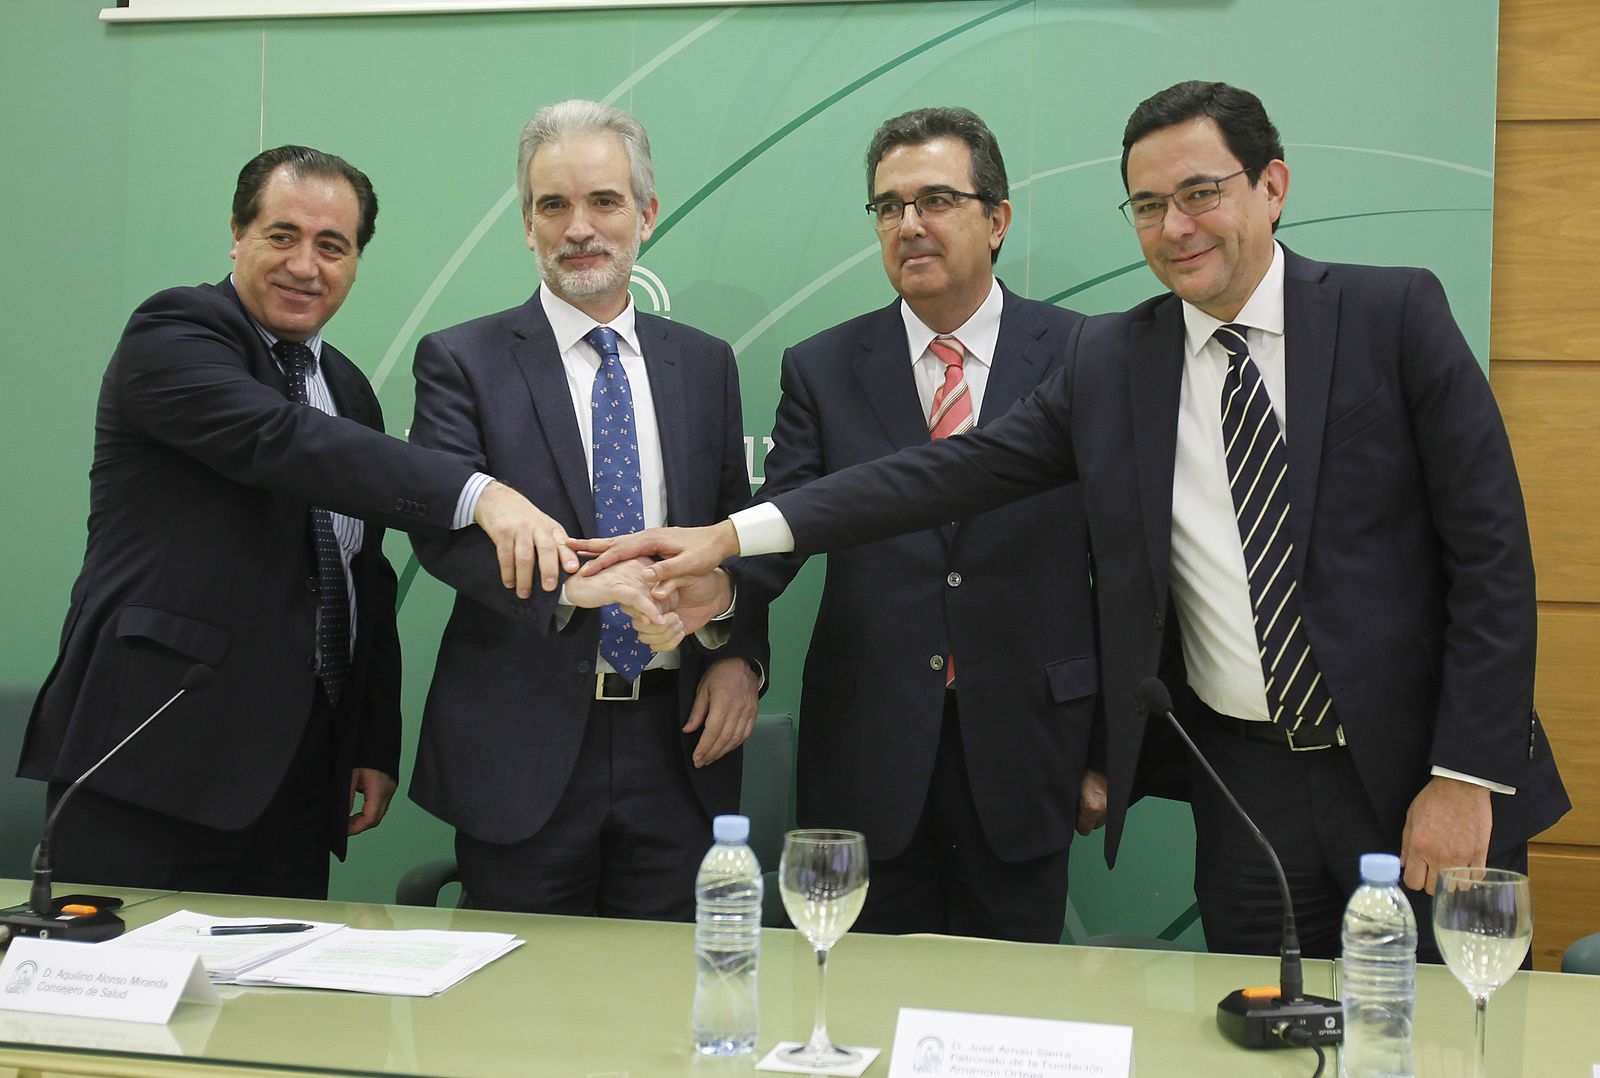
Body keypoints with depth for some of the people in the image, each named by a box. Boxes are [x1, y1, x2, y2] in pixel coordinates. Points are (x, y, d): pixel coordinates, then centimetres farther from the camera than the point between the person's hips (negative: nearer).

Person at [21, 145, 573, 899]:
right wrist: (477, 493, -36)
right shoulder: (173, 335, -5)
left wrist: (376, 745, 14)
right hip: (159, 754, -6)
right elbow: (280, 440, -26)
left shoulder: (348, 390, 18)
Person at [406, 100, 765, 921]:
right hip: (522, 752, -2)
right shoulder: (462, 361, 0)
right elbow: (442, 529, -12)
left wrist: (741, 654, -2)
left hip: (675, 742, 3)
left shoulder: (705, 363, 12)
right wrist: (568, 581, -29)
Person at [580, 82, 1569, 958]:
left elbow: (1491, 550, -7)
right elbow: (955, 471, -3)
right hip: (1249, 783, 2)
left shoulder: (1397, 314, -6)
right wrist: (733, 533, -11)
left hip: (1419, 777, -2)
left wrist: (1468, 775, -12)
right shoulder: (1110, 360, 3)